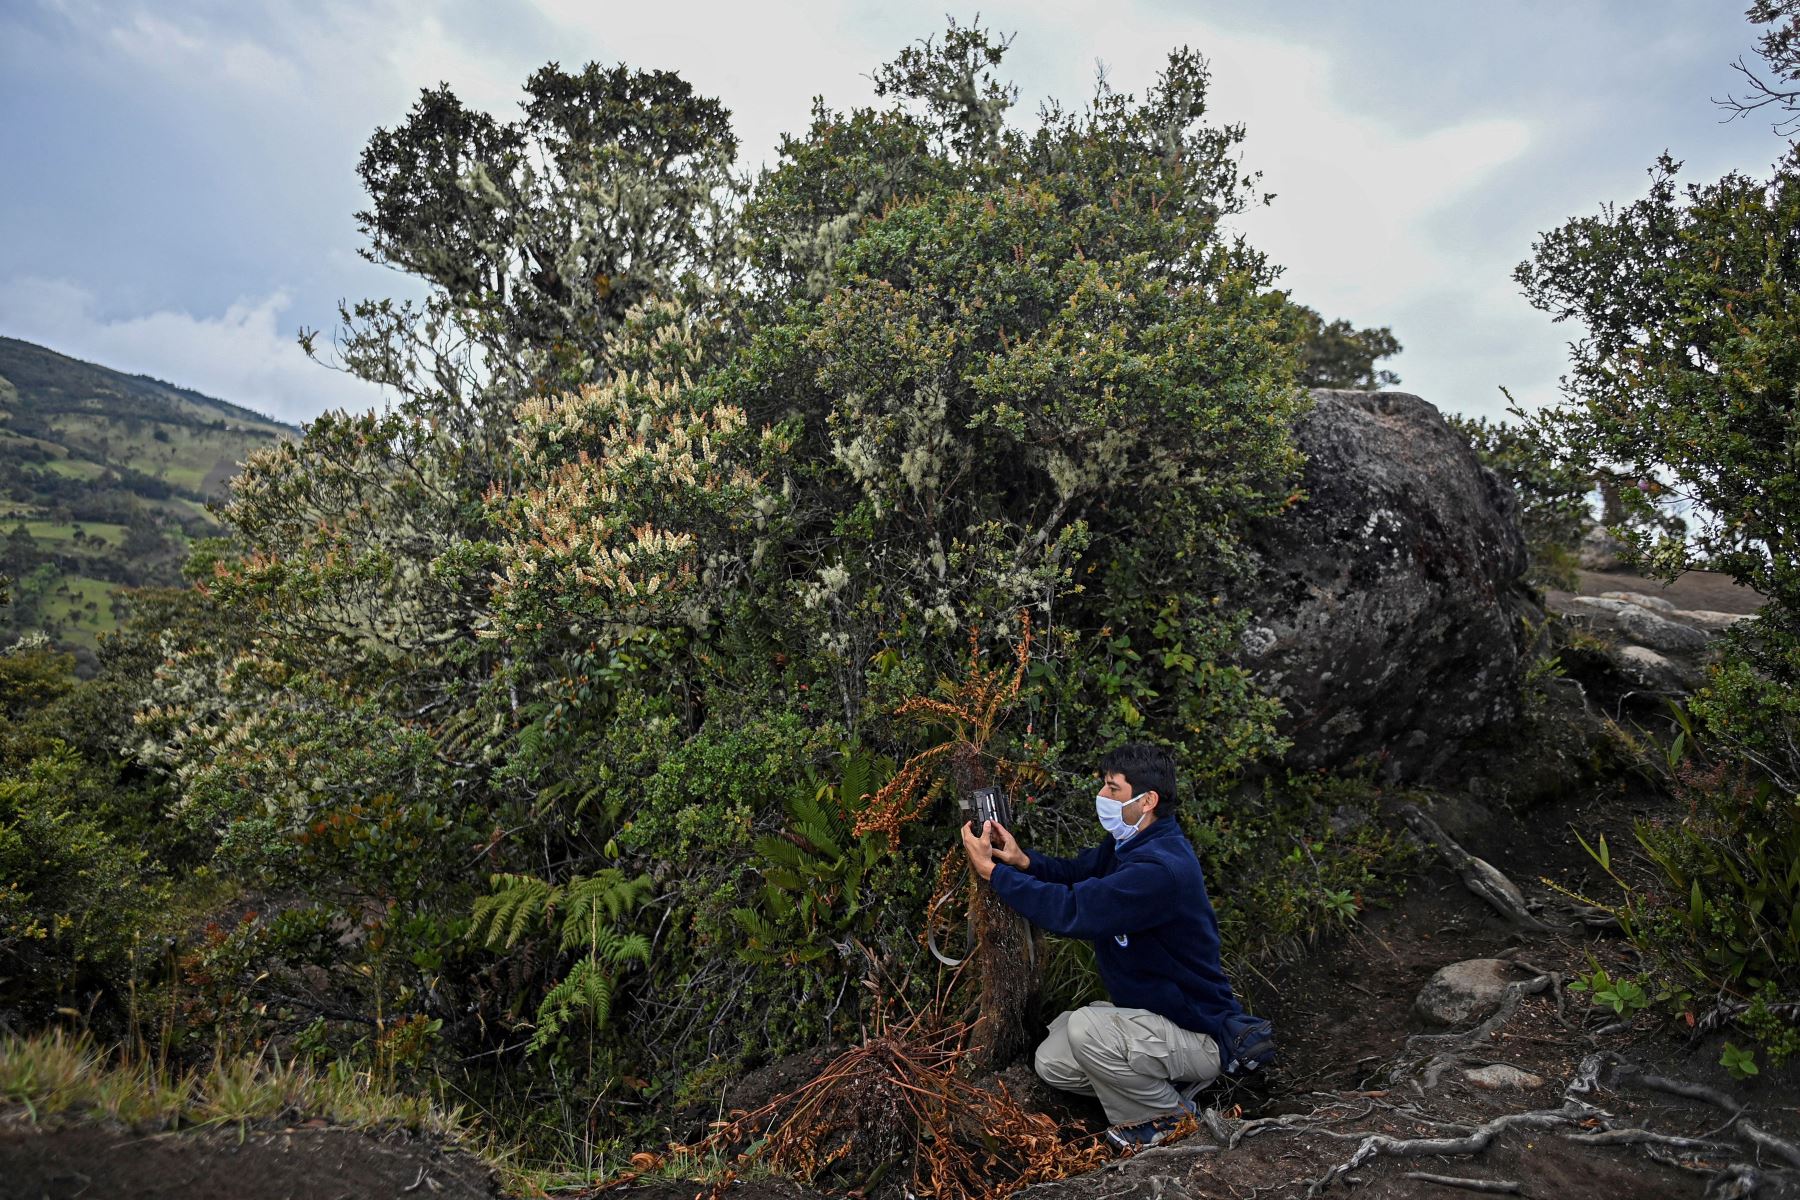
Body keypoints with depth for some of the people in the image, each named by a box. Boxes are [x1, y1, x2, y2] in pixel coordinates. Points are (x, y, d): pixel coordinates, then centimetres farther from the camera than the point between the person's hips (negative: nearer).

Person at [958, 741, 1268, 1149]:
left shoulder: (1161, 869, -32)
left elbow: (1070, 910, -35)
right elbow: (1074, 873, 7)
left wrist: (991, 870, -27)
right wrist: (1023, 860, -15)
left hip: (1199, 1036, -9)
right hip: (1150, 1010, 9)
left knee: (1085, 1028, -31)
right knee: (1052, 1064, 0)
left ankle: (1168, 1116, -5)